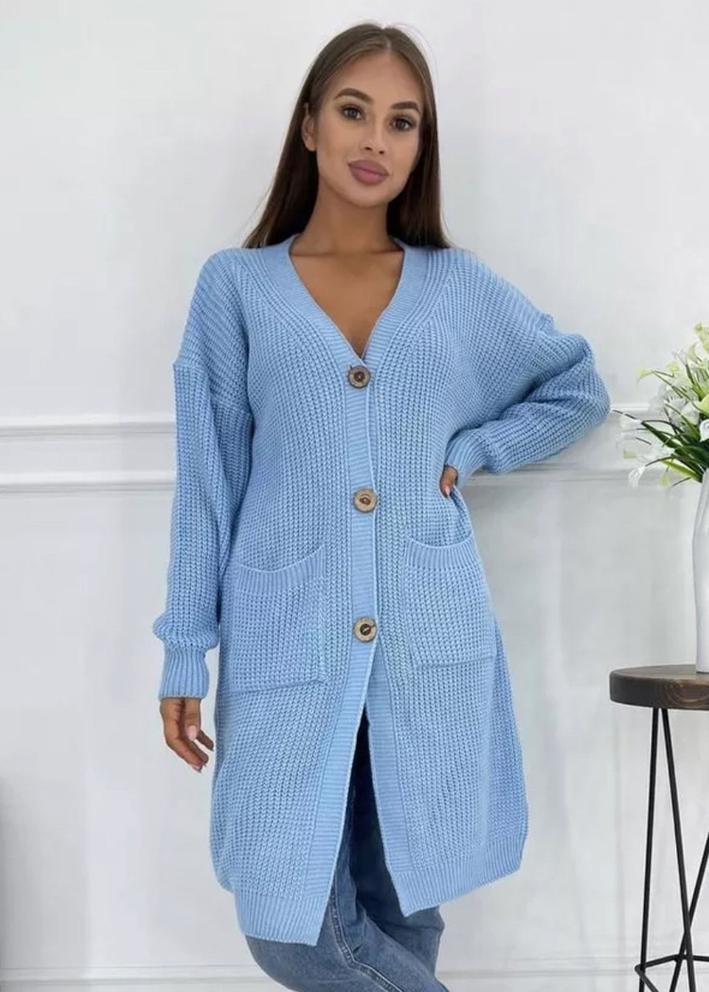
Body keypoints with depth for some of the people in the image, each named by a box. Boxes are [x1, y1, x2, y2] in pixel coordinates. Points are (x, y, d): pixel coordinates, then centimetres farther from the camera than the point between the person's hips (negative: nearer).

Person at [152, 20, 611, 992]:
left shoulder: (463, 286, 7)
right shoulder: (235, 285, 3)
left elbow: (579, 389, 20)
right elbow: (208, 483, 4)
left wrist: (469, 451, 4)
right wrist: (186, 651, 2)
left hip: (431, 645, 1)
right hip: (288, 646, -1)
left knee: (405, 910, 9)